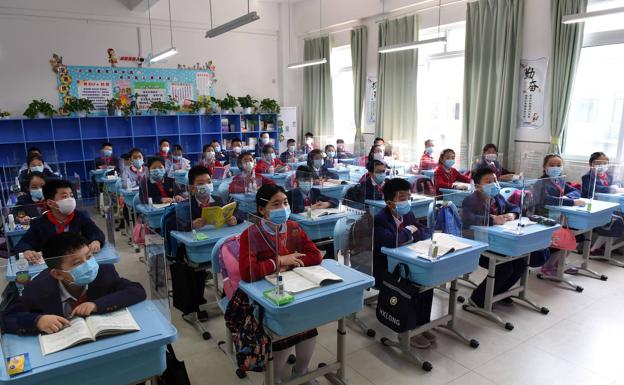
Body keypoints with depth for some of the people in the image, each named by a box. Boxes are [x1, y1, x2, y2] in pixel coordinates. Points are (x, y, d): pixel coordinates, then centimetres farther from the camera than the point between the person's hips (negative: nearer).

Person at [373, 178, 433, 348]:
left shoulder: (408, 214, 5)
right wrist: (409, 230, -18)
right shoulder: (379, 219, -20)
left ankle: (421, 325, 3)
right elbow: (392, 242, -36)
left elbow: (426, 233, 5)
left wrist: (412, 235, -16)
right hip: (384, 270, -7)